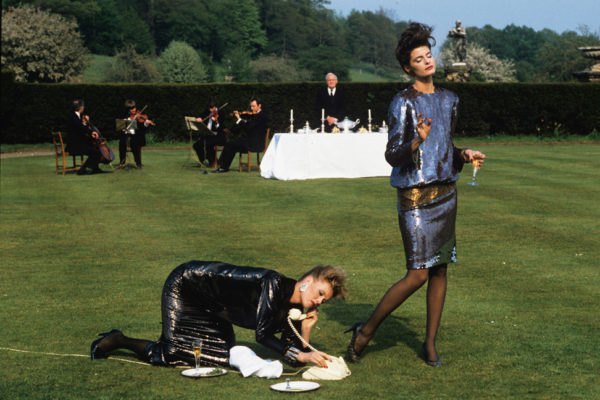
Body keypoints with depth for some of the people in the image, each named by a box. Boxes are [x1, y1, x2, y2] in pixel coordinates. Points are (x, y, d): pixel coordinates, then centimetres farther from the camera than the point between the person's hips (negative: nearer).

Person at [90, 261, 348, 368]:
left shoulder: (293, 310, -3)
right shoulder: (274, 283, -28)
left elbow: (292, 354, -1)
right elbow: (261, 334, -31)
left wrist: (306, 329, -18)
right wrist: (304, 356, -33)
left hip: (211, 311, 9)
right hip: (186, 284, -9)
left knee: (223, 357, 0)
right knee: (170, 354, -16)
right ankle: (118, 341, 9)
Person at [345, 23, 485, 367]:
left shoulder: (448, 100, 12)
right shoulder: (404, 103, -9)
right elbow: (392, 155, -13)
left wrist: (463, 156, 6)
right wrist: (417, 141, -31)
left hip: (445, 193, 7)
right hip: (416, 196, -7)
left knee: (440, 269, 8)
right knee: (418, 274, -11)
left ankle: (431, 343, 18)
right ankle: (366, 331, 5)